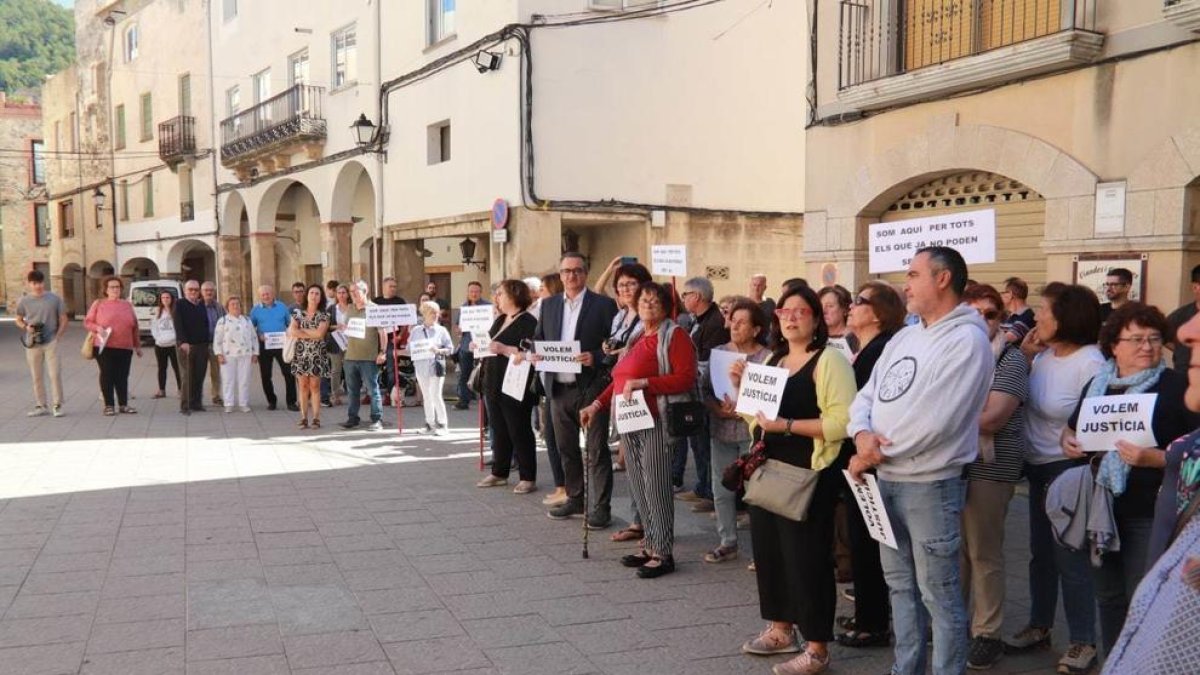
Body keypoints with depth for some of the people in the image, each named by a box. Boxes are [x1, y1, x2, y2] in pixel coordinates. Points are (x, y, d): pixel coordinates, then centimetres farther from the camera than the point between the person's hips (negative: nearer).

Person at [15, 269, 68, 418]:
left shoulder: (54, 299, -1)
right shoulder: (24, 301, 2)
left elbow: (64, 319, 5)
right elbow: (18, 320, 12)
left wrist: (58, 335, -6)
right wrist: (26, 327, -9)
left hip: (51, 342, -2)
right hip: (33, 343, 2)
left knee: (55, 374, -4)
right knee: (36, 376, 8)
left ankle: (57, 405, 5)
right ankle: (40, 406, 17)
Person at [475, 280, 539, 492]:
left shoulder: (528, 323, -11)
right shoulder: (499, 321, 16)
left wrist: (504, 349, -26)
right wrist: (479, 346, 6)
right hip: (494, 385, 8)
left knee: (519, 431, -1)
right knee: (498, 430, 15)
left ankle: (528, 478, 7)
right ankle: (499, 473, 25)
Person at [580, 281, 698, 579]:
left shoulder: (674, 335, -4)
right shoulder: (634, 337, 19)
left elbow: (686, 378, -15)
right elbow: (620, 379, 23)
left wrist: (643, 383, -20)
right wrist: (597, 405, 11)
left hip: (655, 422, -8)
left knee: (656, 487, -5)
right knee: (639, 487, 10)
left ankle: (663, 554, 2)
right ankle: (651, 545, 20)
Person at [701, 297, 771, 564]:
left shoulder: (766, 357, -7)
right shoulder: (718, 352, 7)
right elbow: (705, 391, 6)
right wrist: (719, 409, -11)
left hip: (753, 431, -5)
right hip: (722, 430, 5)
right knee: (722, 490, 10)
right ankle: (727, 542, 23)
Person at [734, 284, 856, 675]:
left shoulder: (829, 359, -11)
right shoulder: (772, 361, 14)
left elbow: (842, 421, -22)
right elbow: (756, 414, 23)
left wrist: (787, 425, -24)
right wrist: (741, 387, 5)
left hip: (808, 474, -8)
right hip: (768, 470, 8)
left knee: (806, 557, -1)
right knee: (769, 549, 13)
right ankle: (781, 629, 30)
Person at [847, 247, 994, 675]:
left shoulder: (966, 340, -16)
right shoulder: (904, 338, 12)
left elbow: (933, 420, -24)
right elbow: (866, 395, 10)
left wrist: (876, 454, -14)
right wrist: (862, 433, -12)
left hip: (931, 483, -9)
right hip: (887, 479, 9)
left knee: (939, 595, 1)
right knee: (900, 585, 19)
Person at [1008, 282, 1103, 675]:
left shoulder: (1091, 364, -17)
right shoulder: (1044, 354, 2)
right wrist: (1024, 357, -2)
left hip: (1068, 469, -7)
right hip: (1036, 466, 7)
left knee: (1069, 557, -1)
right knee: (1040, 552, 17)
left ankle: (1083, 642, 12)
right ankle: (1039, 625, 31)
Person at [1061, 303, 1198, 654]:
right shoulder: (1097, 384, 10)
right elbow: (1071, 428, 22)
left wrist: (1156, 458, -25)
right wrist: (1068, 442, 1)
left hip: (1149, 515, -6)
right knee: (1108, 597, 16)